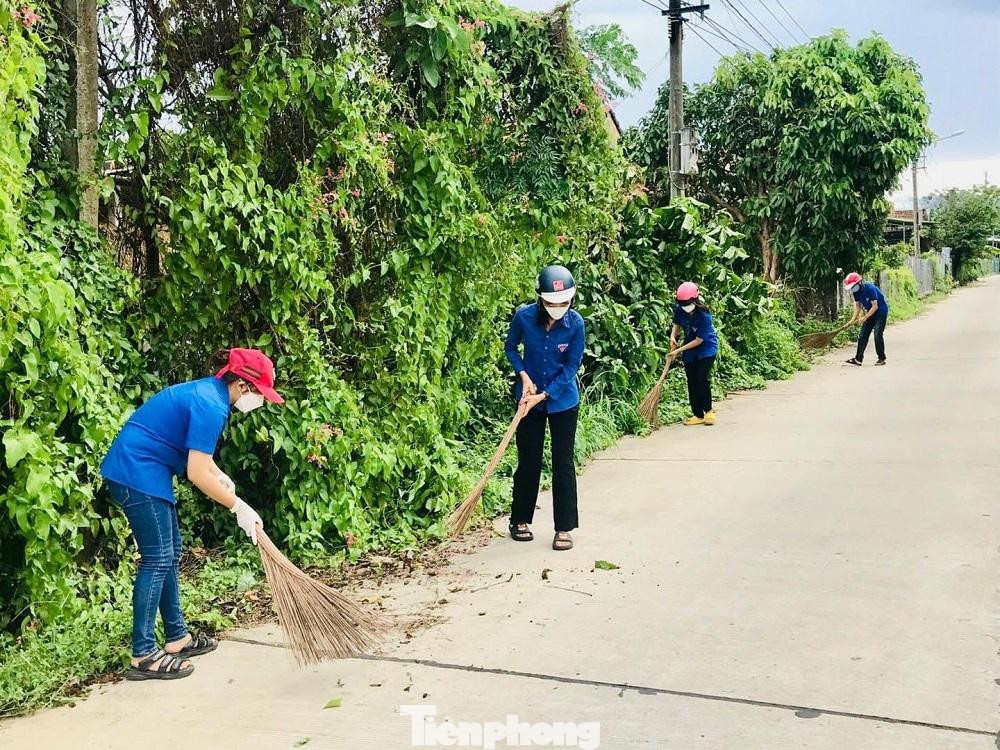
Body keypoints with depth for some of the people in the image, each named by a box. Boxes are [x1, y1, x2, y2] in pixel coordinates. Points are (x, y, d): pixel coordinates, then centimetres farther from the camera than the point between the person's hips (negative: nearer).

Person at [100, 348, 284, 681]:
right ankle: (143, 656, -3)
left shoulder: (210, 391, 9)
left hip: (142, 471, 10)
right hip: (138, 474, -10)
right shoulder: (211, 406, -21)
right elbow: (197, 473, -22)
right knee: (158, 558, -7)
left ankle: (177, 638, 21)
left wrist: (221, 477, 6)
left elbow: (196, 453, 22)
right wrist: (238, 507, -14)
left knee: (170, 553, 13)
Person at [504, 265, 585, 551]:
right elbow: (510, 348, 2)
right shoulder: (524, 317, -16)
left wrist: (543, 395, -17)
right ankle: (520, 521, 24)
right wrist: (524, 376, -13)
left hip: (563, 401, -1)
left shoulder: (575, 323, -18)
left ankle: (564, 528, 10)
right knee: (528, 461, 9)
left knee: (563, 463, 1)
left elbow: (571, 367, -12)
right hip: (529, 399, 1)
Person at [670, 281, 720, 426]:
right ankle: (698, 415, 10)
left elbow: (699, 340, -24)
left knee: (703, 379, -15)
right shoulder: (679, 309, -11)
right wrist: (673, 336, -9)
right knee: (692, 383, 4)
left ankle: (708, 411, 3)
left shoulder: (704, 316, -28)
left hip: (706, 348, -6)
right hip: (689, 351, 6)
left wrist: (679, 350, -23)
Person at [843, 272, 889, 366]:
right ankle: (858, 359, 2)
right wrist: (853, 319, -7)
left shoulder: (870, 288, -28)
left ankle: (882, 359, -2)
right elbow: (858, 306, 3)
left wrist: (864, 318, -26)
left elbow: (875, 306, -27)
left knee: (878, 335, -14)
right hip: (870, 313, 8)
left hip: (881, 311, -8)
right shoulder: (856, 291, -5)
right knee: (862, 335, 2)